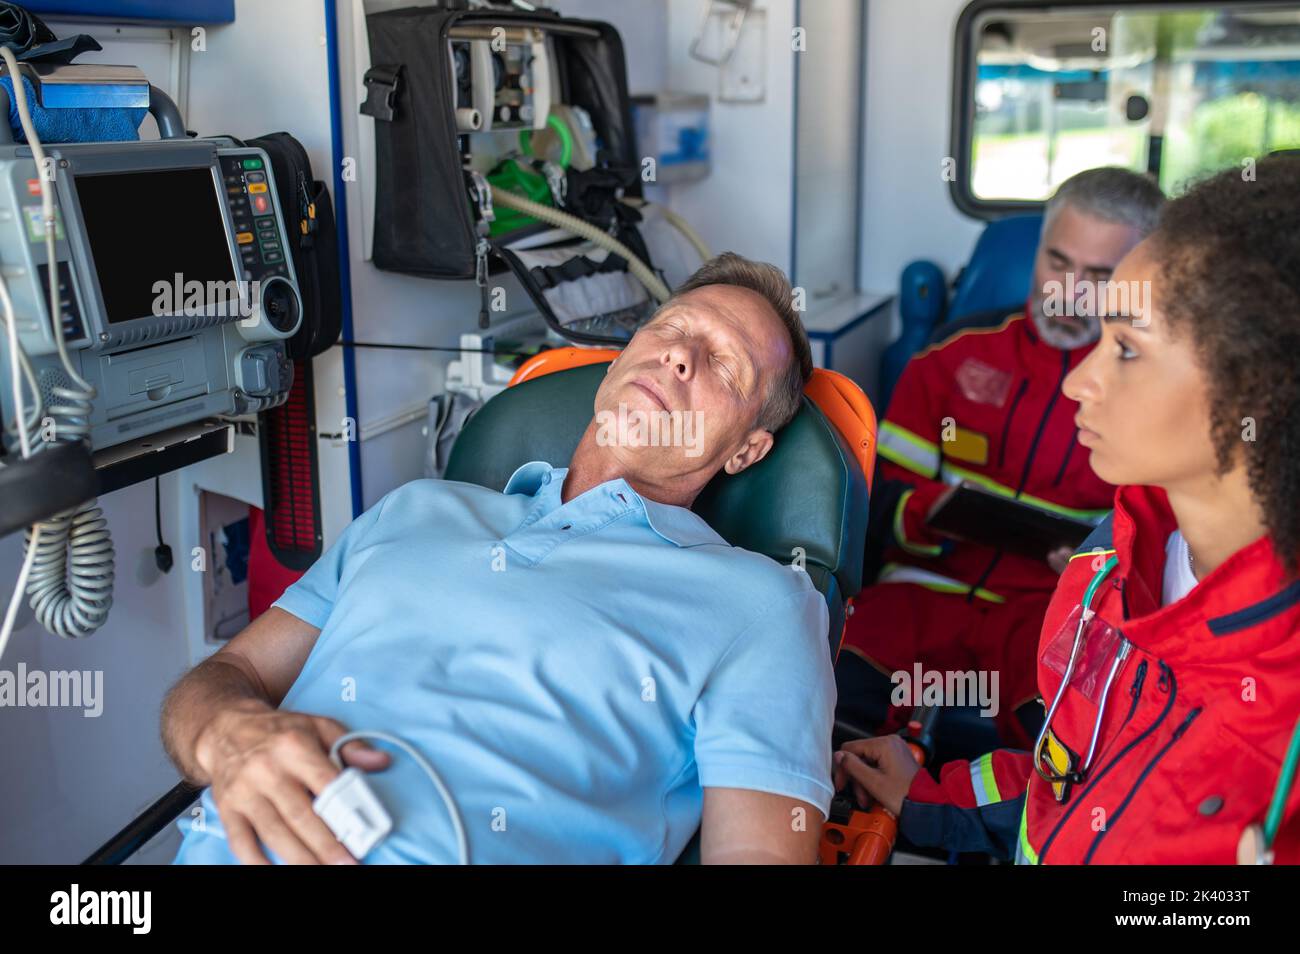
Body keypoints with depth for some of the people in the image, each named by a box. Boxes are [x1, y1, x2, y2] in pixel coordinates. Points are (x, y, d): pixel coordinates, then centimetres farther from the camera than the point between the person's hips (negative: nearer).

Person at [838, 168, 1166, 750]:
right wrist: (925, 513, -12)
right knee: (832, 691, -29)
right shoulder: (962, 349, 10)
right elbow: (884, 490, 10)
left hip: (1056, 601, -1)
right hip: (928, 586, 1)